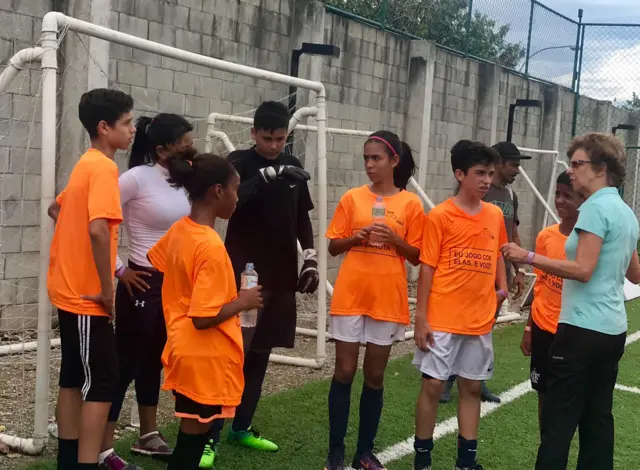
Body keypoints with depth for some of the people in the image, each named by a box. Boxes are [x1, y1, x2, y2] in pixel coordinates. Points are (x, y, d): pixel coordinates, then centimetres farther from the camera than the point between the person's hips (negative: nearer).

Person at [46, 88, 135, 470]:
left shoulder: (86, 164, 12)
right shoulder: (104, 168, -17)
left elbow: (57, 209, 26)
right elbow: (98, 229, -30)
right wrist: (107, 289, -22)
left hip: (70, 289, 9)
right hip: (87, 294, -9)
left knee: (74, 379, 15)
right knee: (102, 383, -5)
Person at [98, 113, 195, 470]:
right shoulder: (137, 178, -15)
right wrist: (118, 269, -14)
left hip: (177, 284, 7)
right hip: (144, 284, -7)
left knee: (155, 360, 18)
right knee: (127, 362, -1)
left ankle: (149, 436, 32)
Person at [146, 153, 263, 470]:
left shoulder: (179, 230, 1)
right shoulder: (212, 247, -24)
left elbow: (153, 261, 21)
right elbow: (204, 317, -26)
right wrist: (242, 302, -11)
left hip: (185, 349, 9)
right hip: (207, 357, -9)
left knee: (192, 434, 20)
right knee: (194, 437, 3)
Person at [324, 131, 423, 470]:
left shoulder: (411, 204, 0)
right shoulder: (352, 198, 2)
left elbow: (416, 257, 3)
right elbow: (333, 247, 5)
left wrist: (394, 239, -15)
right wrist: (355, 238, -14)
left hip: (388, 299, 0)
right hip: (350, 296, 0)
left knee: (375, 376, 9)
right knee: (344, 372, 3)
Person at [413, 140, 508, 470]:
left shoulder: (495, 215, 6)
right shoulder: (439, 216, -8)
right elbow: (427, 268, -7)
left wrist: (502, 287, 3)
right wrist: (420, 317, -10)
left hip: (481, 319, 5)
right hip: (442, 319, -4)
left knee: (472, 387, 11)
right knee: (433, 385, 1)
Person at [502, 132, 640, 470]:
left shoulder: (596, 207, -14)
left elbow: (583, 270, -21)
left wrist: (528, 257, -22)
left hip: (584, 329, -9)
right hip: (612, 329, 9)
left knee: (558, 421, -5)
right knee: (597, 418, 13)